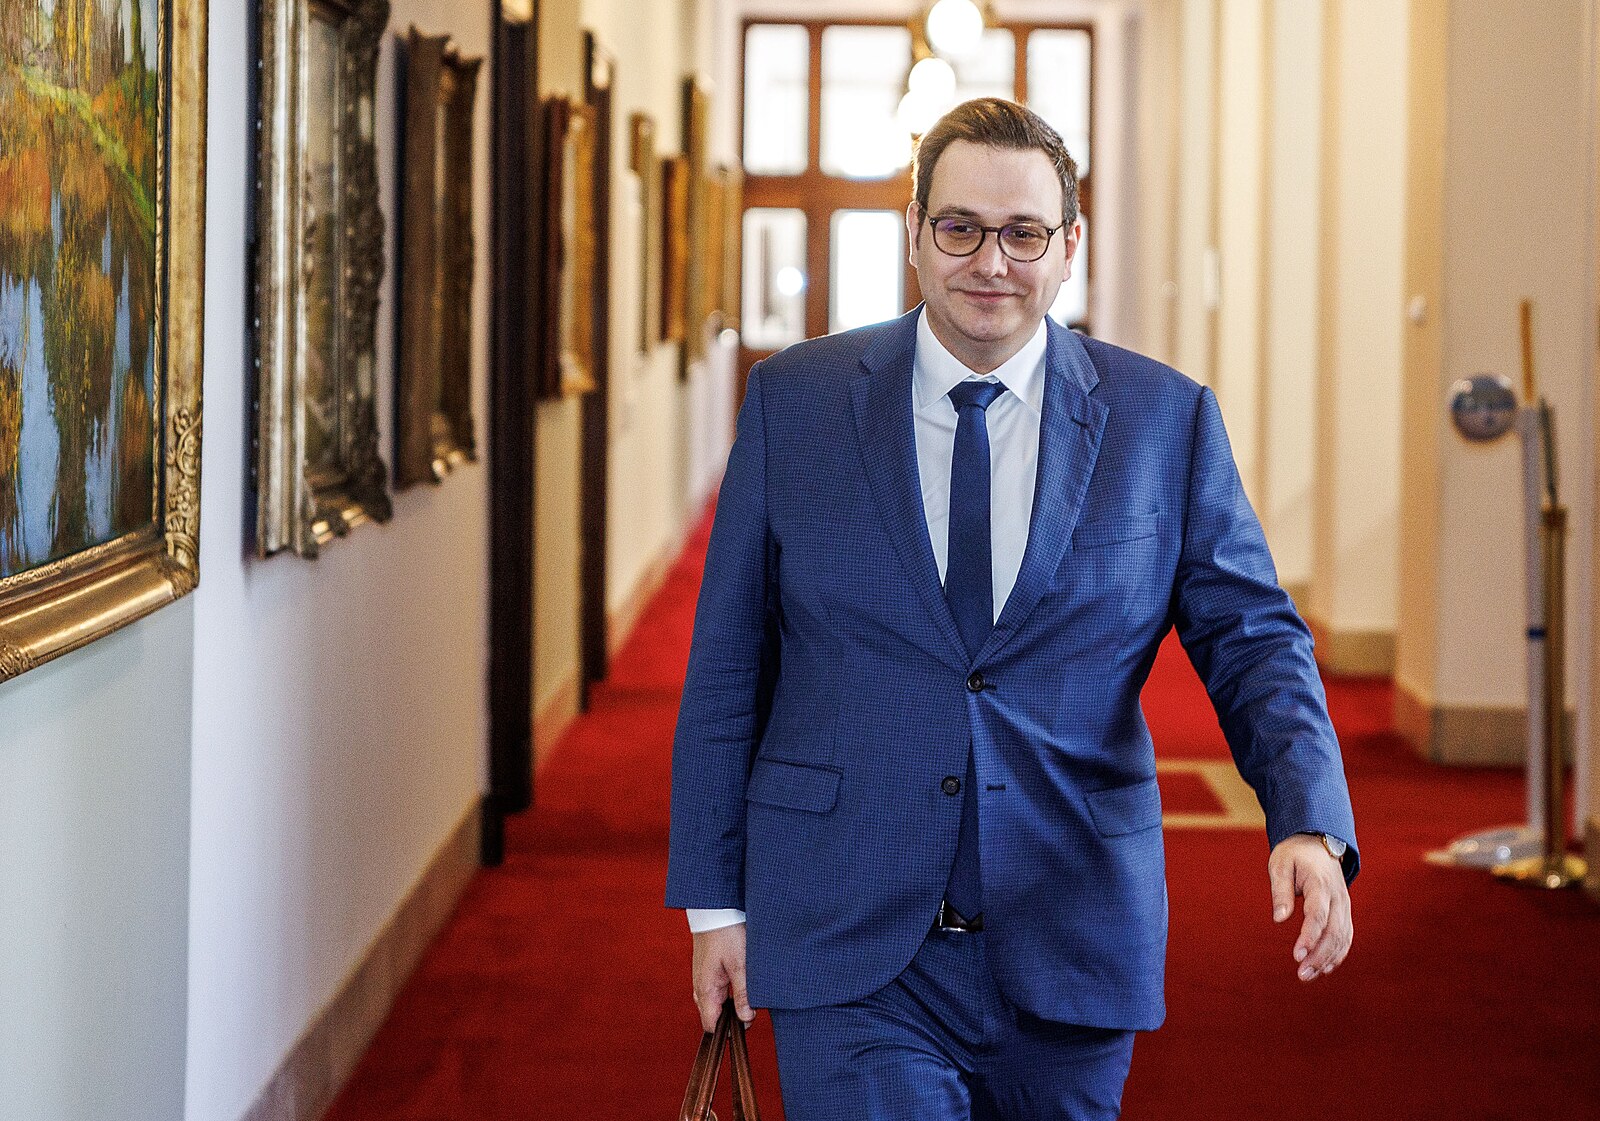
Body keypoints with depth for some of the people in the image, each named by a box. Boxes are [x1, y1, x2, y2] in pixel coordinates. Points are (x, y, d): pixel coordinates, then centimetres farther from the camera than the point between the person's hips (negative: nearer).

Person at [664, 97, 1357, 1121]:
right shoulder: (794, 401, 1)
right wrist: (715, 901, 2)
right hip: (851, 952, -1)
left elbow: (1251, 636, 1)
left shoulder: (1166, 420, 1)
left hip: (1070, 943, 1)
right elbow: (727, 662, 4)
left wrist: (1311, 826, -17)